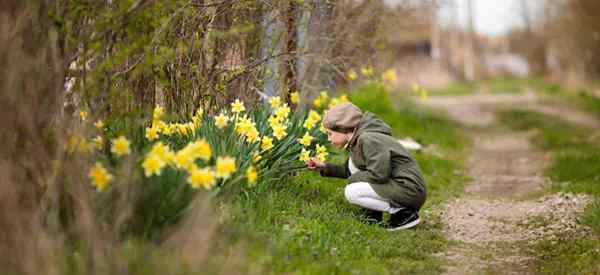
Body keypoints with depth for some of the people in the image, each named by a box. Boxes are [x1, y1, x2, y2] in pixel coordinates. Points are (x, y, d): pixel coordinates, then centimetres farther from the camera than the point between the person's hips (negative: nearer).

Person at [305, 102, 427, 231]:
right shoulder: (357, 141, 13)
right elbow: (350, 171, 23)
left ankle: (405, 213, -12)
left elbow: (379, 174, -25)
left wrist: (354, 178, -10)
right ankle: (373, 215, 9)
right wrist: (324, 167, 18)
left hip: (410, 189, -10)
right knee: (354, 161, 13)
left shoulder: (368, 139, -18)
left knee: (352, 192, -17)